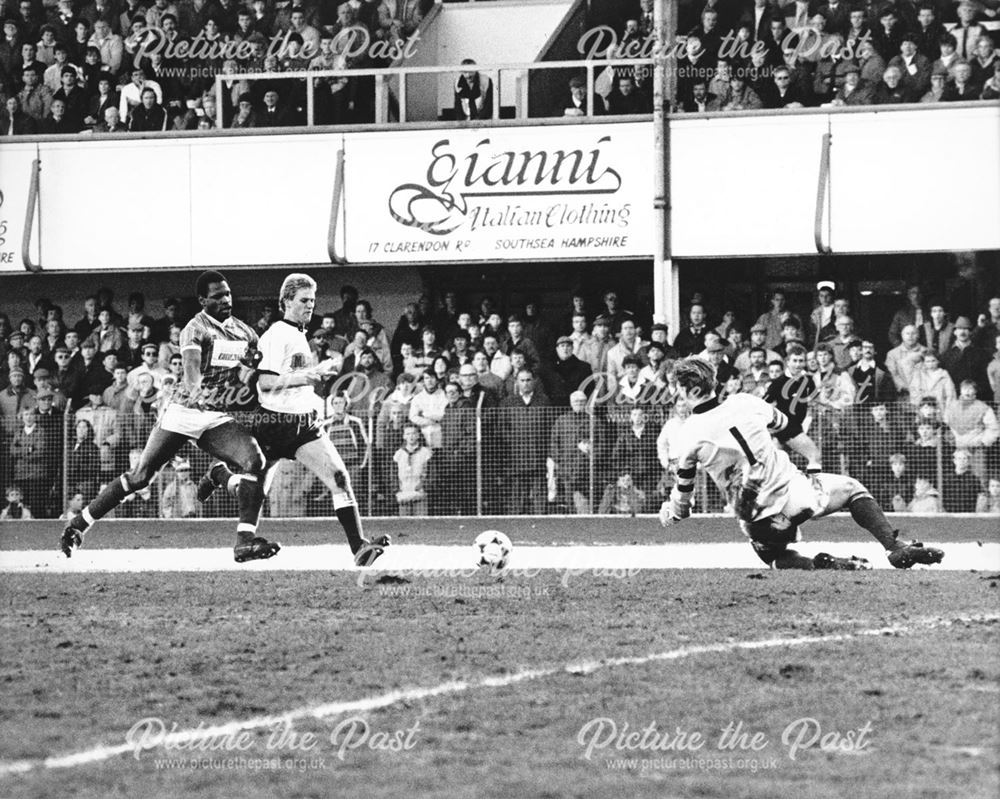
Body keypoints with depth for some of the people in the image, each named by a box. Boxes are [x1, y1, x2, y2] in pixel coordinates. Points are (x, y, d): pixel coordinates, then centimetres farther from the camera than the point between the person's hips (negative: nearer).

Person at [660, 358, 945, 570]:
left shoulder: (687, 437, -8)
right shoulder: (744, 403, -4)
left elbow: (684, 485, 3)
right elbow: (783, 424, 16)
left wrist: (675, 512, 23)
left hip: (756, 519, -1)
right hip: (793, 492, 1)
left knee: (772, 554, 29)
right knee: (852, 489, 23)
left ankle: (819, 564, -5)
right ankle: (896, 547, 3)